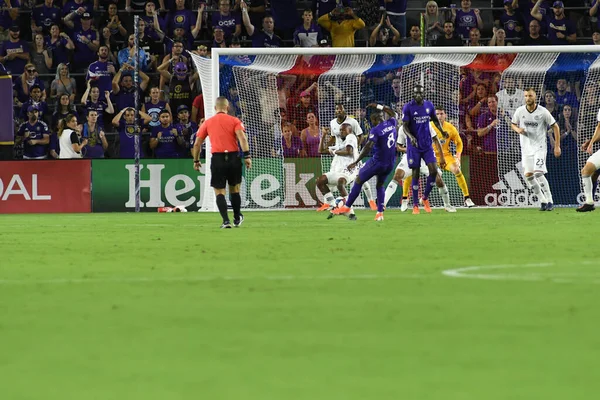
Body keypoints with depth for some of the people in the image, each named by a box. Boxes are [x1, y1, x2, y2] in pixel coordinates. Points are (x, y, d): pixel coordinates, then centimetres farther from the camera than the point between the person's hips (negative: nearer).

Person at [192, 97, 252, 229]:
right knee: (234, 189, 18)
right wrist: (247, 156, -12)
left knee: (219, 192, 2)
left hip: (217, 159, -1)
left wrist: (196, 161, 20)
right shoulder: (234, 121, 5)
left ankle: (226, 221, -12)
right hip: (233, 157, 1)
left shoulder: (207, 123, 9)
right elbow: (242, 138, -10)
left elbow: (197, 144, 10)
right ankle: (237, 219, 29)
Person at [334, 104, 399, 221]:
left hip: (378, 162, -7)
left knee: (358, 180, 10)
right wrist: (379, 107, 29)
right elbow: (393, 114, 27)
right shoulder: (391, 123, 1)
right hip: (390, 163, 7)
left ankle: (347, 207, 15)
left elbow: (368, 147, -28)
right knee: (380, 185, 24)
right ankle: (380, 212, 12)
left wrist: (356, 162, -27)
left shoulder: (376, 130, -18)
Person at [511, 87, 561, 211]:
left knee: (538, 173, -18)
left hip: (539, 147, -4)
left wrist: (557, 146, -3)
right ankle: (543, 201, 10)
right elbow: (513, 124, 16)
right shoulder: (520, 111, -1)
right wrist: (518, 129, -9)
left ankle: (549, 201, -11)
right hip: (526, 148, 4)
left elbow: (555, 127, -1)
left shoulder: (543, 112, -10)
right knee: (528, 175, -2)